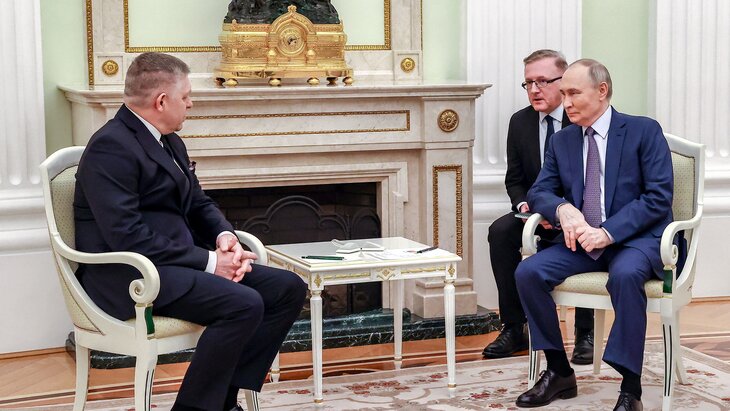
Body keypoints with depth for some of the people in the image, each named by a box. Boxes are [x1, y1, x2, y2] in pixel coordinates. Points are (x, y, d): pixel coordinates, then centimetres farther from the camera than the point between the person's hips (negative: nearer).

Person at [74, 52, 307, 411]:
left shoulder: (170, 142, 16)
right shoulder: (111, 147, -15)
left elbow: (198, 204, 21)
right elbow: (128, 237, -22)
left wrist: (224, 236, -3)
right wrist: (207, 261, -19)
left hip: (179, 261, 10)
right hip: (130, 275, -10)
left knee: (288, 288, -2)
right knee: (244, 304, -29)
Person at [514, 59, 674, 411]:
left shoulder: (644, 131, -3)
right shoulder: (561, 141, 12)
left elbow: (659, 197, -10)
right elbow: (538, 193, 11)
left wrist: (608, 232, -21)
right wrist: (562, 208, -15)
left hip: (636, 239, -5)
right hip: (581, 241, 5)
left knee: (625, 274, -38)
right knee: (528, 272, -20)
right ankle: (559, 373, -6)